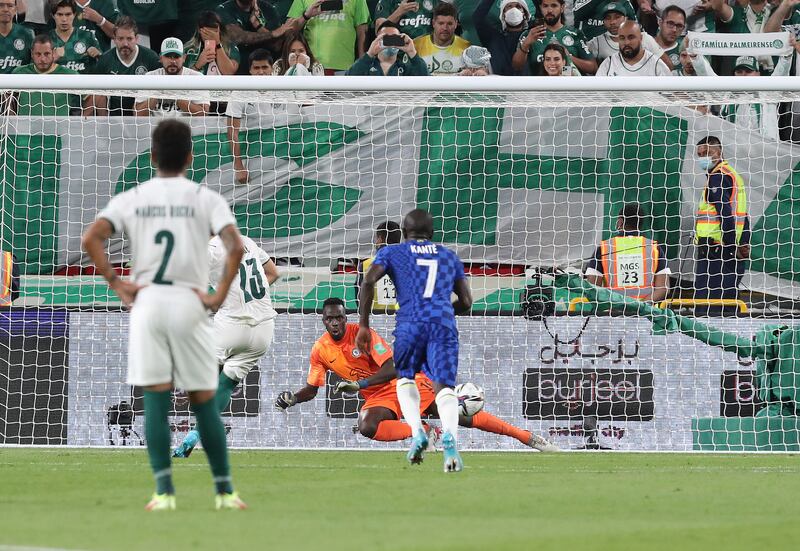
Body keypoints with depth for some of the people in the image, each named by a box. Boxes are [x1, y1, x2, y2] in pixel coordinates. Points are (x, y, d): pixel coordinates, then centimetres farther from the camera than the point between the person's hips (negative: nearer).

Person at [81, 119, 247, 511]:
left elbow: (91, 238, -6)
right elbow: (235, 246, -11)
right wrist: (220, 295, -5)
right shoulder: (205, 199, 4)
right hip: (190, 302, -1)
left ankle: (164, 491, -9)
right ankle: (225, 490, 8)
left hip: (147, 302, 1)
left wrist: (115, 283, -1)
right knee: (204, 401, 6)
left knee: (156, 400, 0)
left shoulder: (130, 199, 8)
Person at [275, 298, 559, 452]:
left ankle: (527, 436, -7)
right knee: (367, 426, -33)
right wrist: (292, 398, -11)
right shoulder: (320, 350, -2)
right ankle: (423, 432, -17)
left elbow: (392, 368, -21)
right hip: (378, 397, 4)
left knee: (459, 415, -13)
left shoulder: (363, 334, -16)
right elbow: (312, 389, 9)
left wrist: (360, 384, -32)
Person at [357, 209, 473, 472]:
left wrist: (363, 326, 4)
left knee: (405, 377, 22)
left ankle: (417, 431, -2)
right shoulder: (450, 256, 26)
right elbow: (466, 302, 24)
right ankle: (450, 434, -35)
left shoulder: (392, 252, 18)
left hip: (410, 322, -1)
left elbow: (368, 282, 2)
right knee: (444, 385, -4)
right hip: (444, 323, 1)